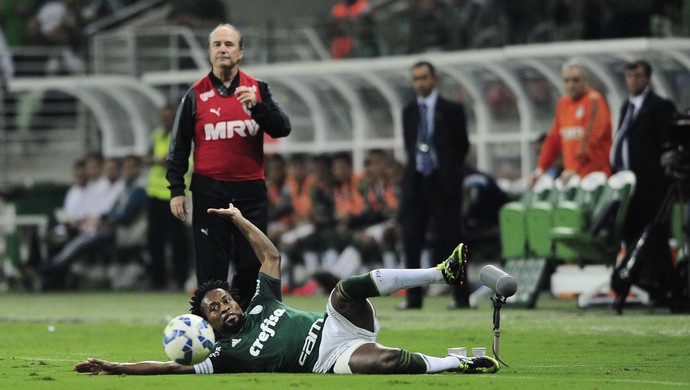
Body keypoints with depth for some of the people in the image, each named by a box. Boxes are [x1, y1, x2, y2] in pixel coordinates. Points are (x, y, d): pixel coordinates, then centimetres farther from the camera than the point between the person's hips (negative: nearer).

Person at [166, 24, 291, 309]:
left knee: (252, 265, 1)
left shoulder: (257, 90, 7)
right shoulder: (196, 95, 4)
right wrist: (176, 190, 0)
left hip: (251, 191, 1)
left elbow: (282, 129, -4)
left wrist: (256, 106, -20)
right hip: (209, 192, -1)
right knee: (211, 270, -1)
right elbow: (179, 146, 6)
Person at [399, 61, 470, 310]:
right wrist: (414, 165, 9)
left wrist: (449, 172, 3)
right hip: (416, 182, 4)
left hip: (443, 184, -4)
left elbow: (462, 145, 3)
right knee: (411, 240, -1)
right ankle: (413, 297, 3)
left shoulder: (451, 110, 0)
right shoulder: (409, 111, 13)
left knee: (451, 239, -2)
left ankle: (461, 296, 2)